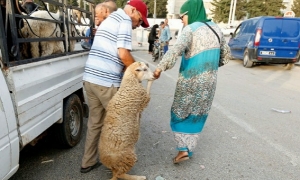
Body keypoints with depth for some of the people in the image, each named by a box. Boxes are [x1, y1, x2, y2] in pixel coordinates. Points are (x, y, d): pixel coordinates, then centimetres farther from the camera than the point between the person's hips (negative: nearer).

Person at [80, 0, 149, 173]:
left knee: (95, 122, 17)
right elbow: (123, 54, -17)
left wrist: (130, 69, 15)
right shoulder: (124, 20, -5)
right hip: (106, 82, -9)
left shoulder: (109, 20, 24)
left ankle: (88, 162, 28)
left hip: (90, 78, 9)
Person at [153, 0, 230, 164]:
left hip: (190, 81, -6)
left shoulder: (191, 29, -10)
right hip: (209, 81, 6)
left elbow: (176, 49, -29)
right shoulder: (215, 28, 10)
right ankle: (189, 150, 23)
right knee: (196, 116, 16)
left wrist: (160, 67, -29)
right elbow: (225, 51, 21)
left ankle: (183, 149, 5)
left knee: (180, 113, 11)